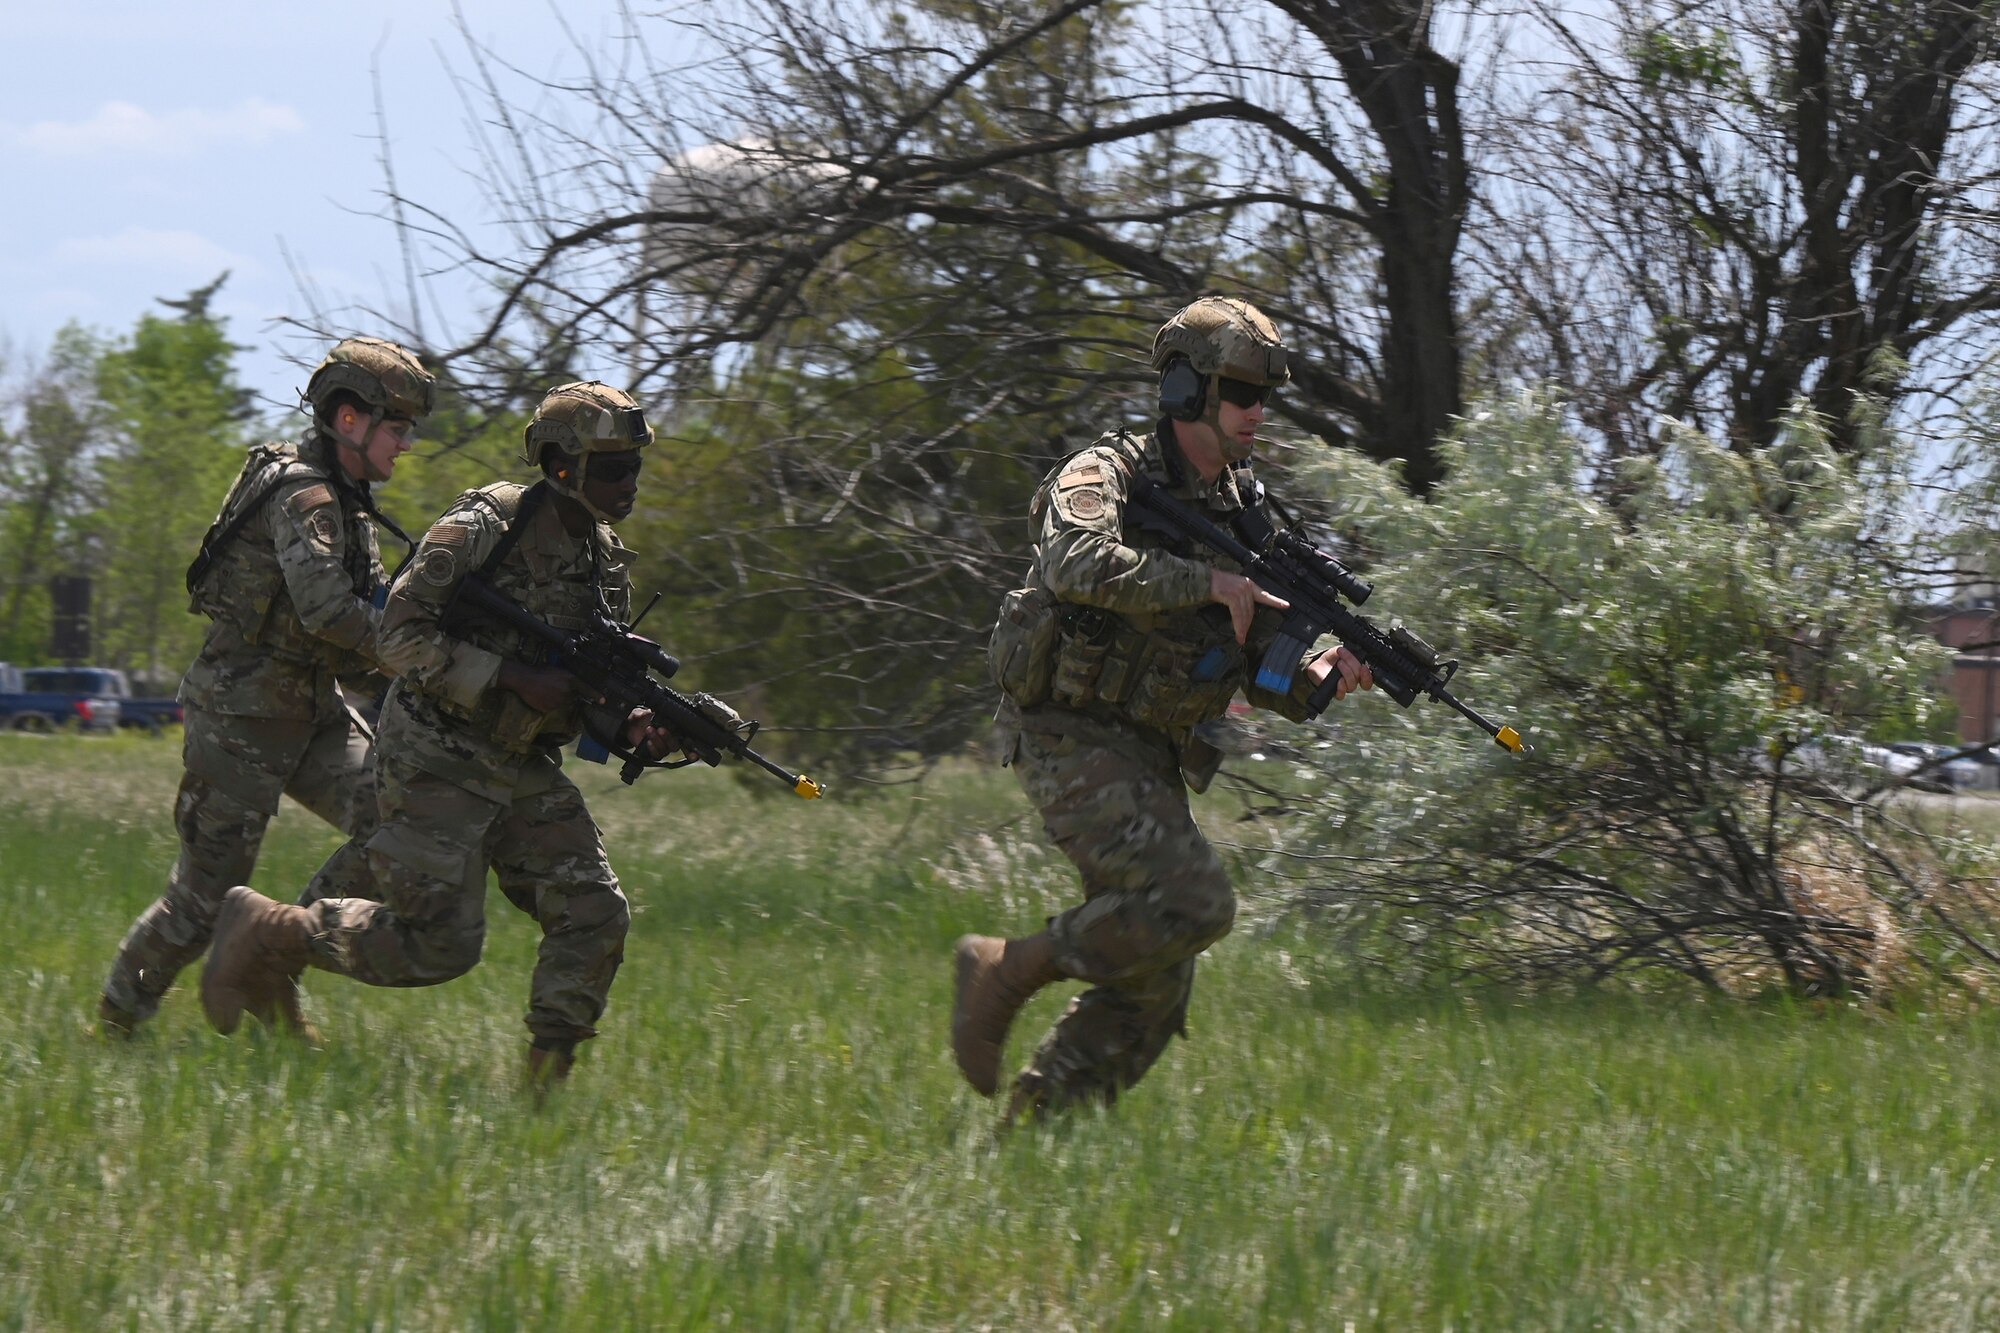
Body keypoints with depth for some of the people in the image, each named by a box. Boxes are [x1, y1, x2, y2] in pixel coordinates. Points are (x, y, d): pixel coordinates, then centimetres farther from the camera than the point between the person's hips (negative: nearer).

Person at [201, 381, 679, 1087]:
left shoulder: (606, 557, 9)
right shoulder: (489, 523, -16)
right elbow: (402, 637, -19)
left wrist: (634, 728, -7)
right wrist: (518, 679, -24)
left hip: (524, 766, 8)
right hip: (438, 761, -8)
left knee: (595, 916, -5)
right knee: (437, 946, -9)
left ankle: (547, 1074, 4)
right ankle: (267, 935, 9)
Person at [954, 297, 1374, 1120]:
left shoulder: (1243, 516, 12)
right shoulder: (1106, 475, -9)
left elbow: (1263, 676, 12)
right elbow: (1078, 565, -33)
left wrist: (1320, 675, -10)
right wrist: (1206, 581, -29)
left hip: (1151, 763, 8)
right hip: (1074, 742, -8)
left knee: (1155, 990, 2)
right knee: (1192, 902, -24)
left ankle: (1032, 1125, 10)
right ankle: (1011, 968, -9)